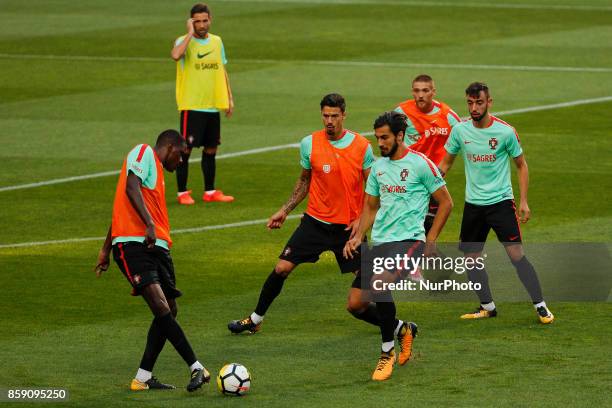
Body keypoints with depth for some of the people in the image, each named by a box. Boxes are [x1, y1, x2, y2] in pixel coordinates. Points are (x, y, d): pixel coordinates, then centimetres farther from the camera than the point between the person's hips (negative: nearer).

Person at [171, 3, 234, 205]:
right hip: (191, 107, -6)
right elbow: (176, 55, -33)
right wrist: (190, 33, -25)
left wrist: (229, 98, 14)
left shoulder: (217, 42, 10)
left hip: (213, 106, 6)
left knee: (211, 150, 11)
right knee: (185, 150, -3)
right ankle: (182, 193, 5)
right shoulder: (184, 42, -9)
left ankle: (210, 192, 20)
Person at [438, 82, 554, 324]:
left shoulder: (505, 132, -9)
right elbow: (446, 163, 13)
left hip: (501, 202, -4)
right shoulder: (460, 131, -1)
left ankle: (540, 306, -4)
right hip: (473, 204, 4)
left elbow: (521, 165, 2)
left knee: (516, 254, -12)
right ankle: (487, 307, 22)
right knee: (471, 258, 6)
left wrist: (524, 201, -3)